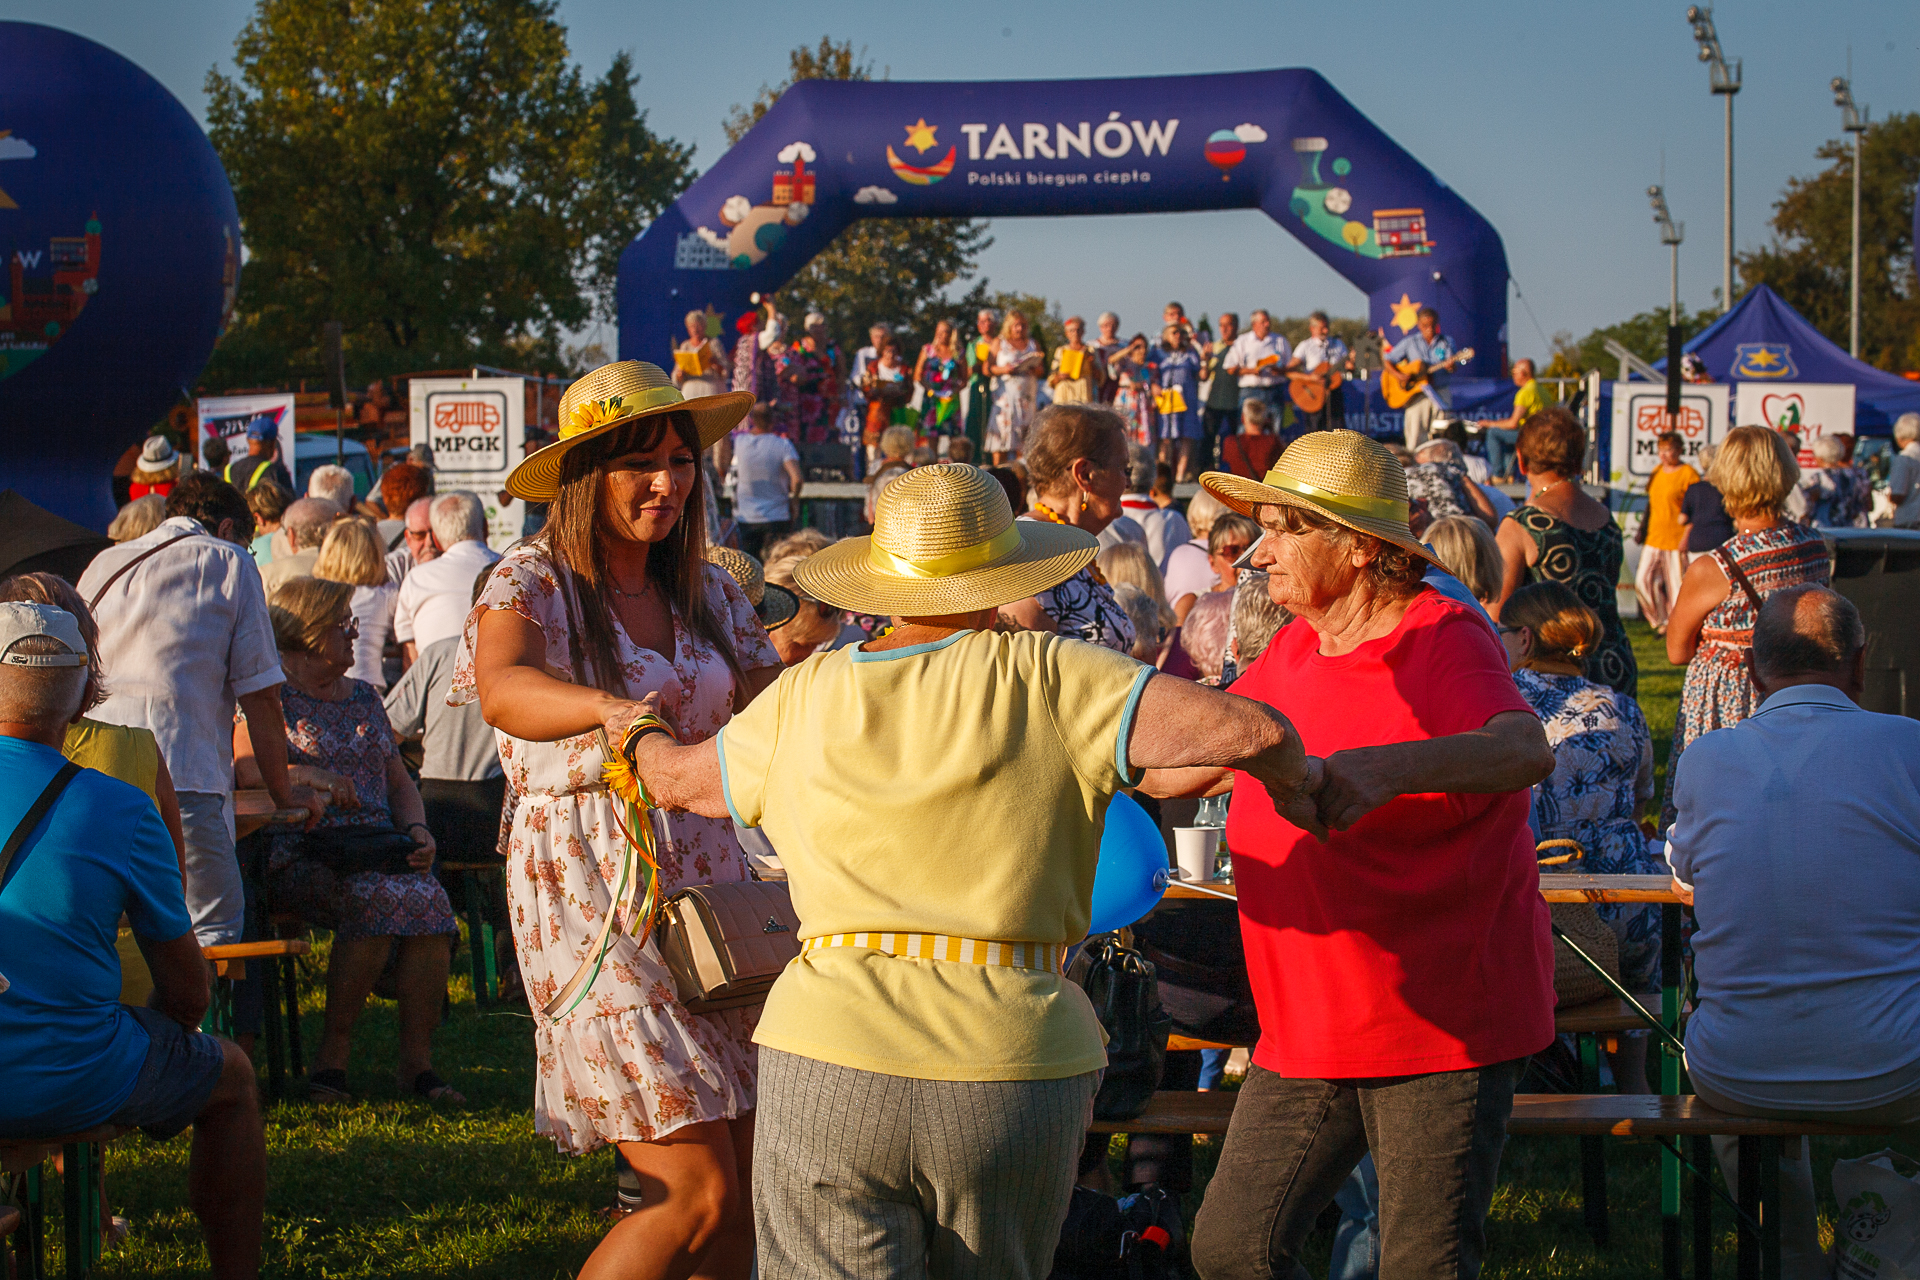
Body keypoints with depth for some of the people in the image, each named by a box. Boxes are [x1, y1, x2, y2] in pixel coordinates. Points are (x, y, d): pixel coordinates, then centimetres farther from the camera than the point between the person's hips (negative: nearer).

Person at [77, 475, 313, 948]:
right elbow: (259, 693, 7)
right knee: (214, 934, -3)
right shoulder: (229, 563, 10)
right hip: (183, 779, -5)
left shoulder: (101, 565, 25)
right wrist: (282, 792, 17)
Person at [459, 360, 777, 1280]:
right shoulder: (532, 583, -9)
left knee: (749, 1184, 6)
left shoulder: (706, 589, 11)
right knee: (699, 1194, -12)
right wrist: (607, 710, -51)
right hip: (593, 901, -6)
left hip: (711, 886, 6)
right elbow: (503, 689, -31)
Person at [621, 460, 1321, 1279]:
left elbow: (681, 780, 27)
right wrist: (1292, 780, 13)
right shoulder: (1042, 680, -2)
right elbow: (1245, 727, -10)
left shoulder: (805, 700, 8)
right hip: (1016, 1071, -1)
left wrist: (637, 737, 50)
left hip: (831, 1065, 1)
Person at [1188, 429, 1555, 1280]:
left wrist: (1388, 767, -54)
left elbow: (1524, 751, -36)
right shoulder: (1294, 648, 10)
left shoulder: (1442, 640, -14)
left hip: (1443, 1020, -7)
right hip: (1311, 1027, 7)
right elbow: (1194, 760, 24)